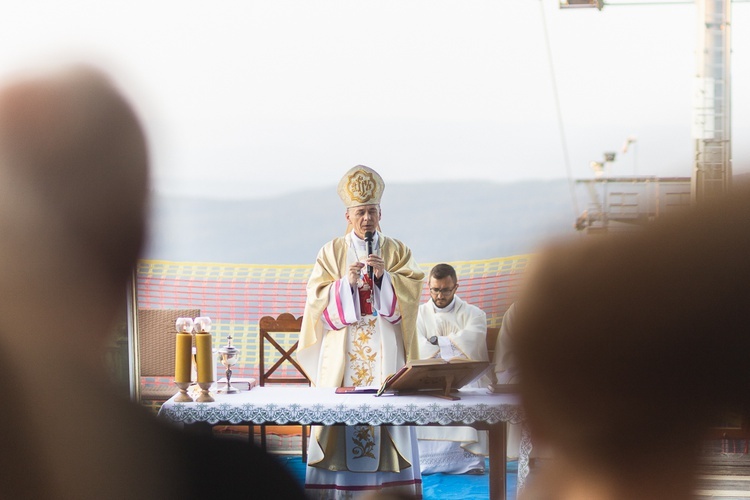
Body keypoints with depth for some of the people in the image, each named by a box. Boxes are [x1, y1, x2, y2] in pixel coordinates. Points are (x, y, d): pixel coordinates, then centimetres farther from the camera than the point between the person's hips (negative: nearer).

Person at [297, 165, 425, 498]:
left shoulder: (397, 251, 10)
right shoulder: (332, 252, 8)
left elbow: (412, 291, 0)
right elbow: (317, 298, 0)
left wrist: (384, 276, -15)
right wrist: (346, 283, -16)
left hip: (385, 350, 1)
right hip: (343, 351, -1)